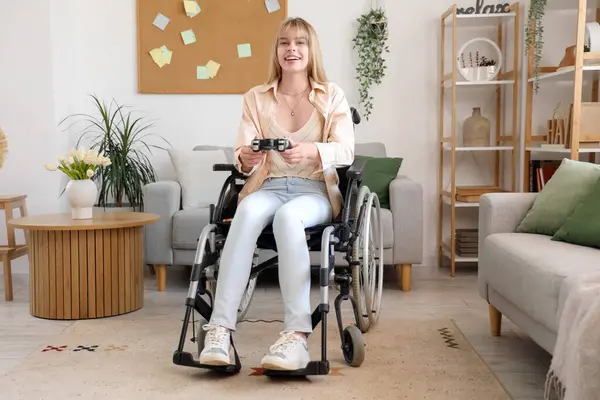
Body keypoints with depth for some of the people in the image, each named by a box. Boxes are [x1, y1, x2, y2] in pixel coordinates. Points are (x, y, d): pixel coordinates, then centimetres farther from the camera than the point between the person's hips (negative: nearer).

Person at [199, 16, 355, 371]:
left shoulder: (332, 96, 7)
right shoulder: (256, 97, 11)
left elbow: (346, 151, -7)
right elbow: (242, 156, 2)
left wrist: (311, 151, -29)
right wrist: (245, 158, -24)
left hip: (316, 190, -1)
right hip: (268, 188, 2)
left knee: (288, 215, -38)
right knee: (249, 211, -35)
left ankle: (297, 336, -40)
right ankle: (220, 330, -39)